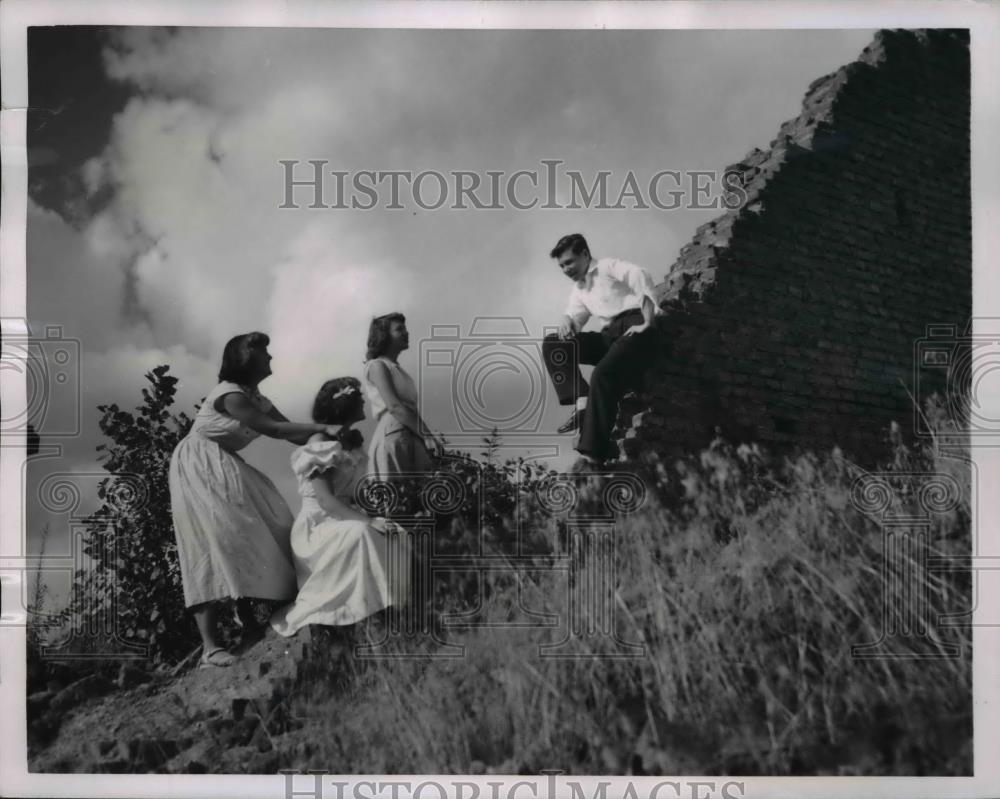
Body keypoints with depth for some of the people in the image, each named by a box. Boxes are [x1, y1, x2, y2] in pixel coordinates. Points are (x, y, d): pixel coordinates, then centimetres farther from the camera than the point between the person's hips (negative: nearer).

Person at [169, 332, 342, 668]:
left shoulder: (257, 399, 9)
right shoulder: (229, 394, -19)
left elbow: (291, 431, 3)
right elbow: (272, 429, -25)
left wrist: (326, 437, -11)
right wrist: (323, 428, -22)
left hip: (224, 468, 10)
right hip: (198, 468, -10)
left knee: (250, 532, 2)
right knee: (213, 541, -17)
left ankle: (246, 612, 11)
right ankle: (210, 645, -21)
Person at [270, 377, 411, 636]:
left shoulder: (351, 440, 9)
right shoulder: (319, 445, -16)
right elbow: (326, 501, -23)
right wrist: (369, 521, -28)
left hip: (346, 520, 8)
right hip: (317, 525, -8)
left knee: (396, 536, -10)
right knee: (359, 535, -34)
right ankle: (306, 614, -27)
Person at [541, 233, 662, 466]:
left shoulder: (608, 266, 2)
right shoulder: (578, 288, 26)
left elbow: (641, 277, -14)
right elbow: (574, 317, 21)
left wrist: (647, 324, -20)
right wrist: (566, 322, -6)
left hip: (634, 327, -8)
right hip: (610, 336, 8)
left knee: (603, 374, -33)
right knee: (551, 344, -4)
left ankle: (594, 452, -33)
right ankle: (582, 402, -19)